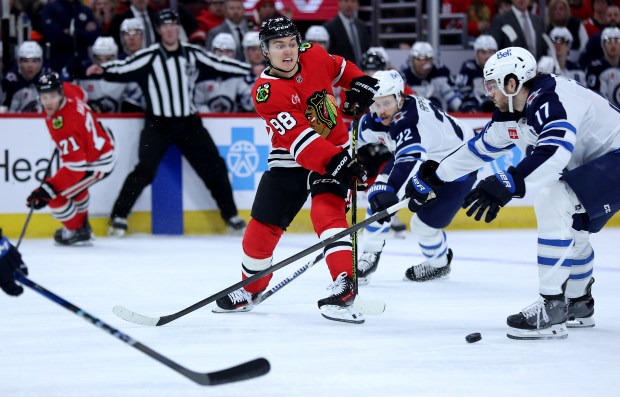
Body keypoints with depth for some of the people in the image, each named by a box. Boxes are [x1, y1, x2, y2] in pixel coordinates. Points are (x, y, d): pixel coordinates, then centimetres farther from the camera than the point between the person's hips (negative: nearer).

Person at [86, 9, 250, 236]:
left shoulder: (192, 54, 5)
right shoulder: (149, 57, -7)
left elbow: (219, 65, 12)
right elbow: (124, 68, -18)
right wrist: (103, 70, -37)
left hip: (189, 123, 4)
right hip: (158, 124, -4)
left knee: (214, 167, 4)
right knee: (145, 170, -19)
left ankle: (230, 215, 19)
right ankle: (118, 217, -9)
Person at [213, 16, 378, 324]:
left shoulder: (314, 56, -8)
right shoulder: (265, 92, -22)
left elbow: (338, 67, 19)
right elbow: (298, 137, -32)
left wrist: (359, 82, 3)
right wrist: (335, 162, -41)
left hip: (335, 151, 1)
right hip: (289, 160, -1)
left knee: (327, 210, -24)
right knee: (263, 226, 3)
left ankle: (345, 286, -34)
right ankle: (250, 289, 28)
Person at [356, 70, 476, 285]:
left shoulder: (409, 119, -40)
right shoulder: (376, 118, -15)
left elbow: (410, 161, -55)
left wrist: (389, 191, -67)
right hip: (423, 157, 8)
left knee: (424, 224, -9)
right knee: (379, 196, -7)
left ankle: (439, 264, 23)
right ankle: (370, 256, 9)